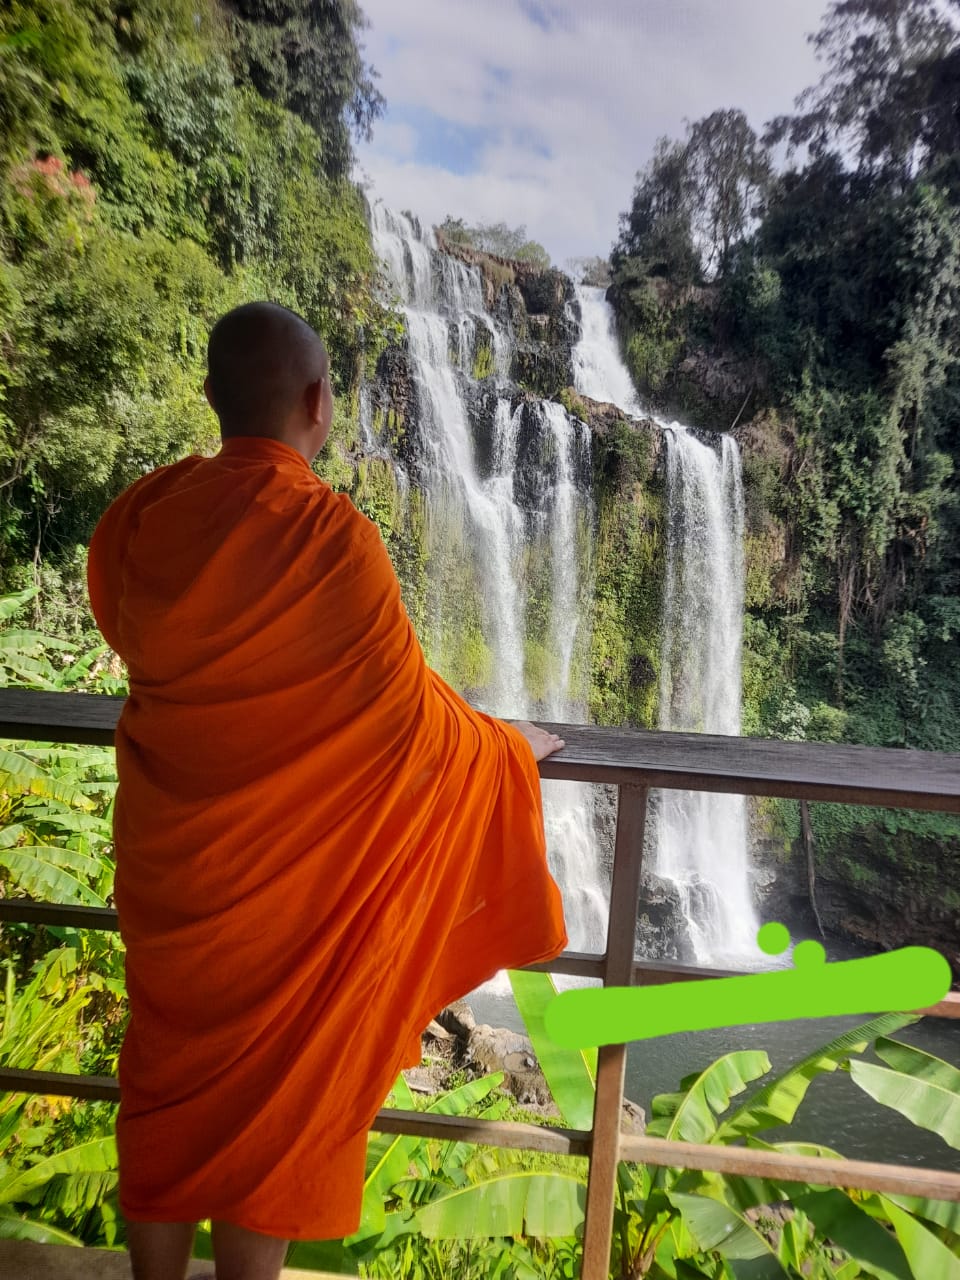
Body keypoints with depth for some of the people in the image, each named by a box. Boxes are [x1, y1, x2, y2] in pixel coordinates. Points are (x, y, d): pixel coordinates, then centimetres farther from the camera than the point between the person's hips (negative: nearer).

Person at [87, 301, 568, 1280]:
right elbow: (408, 714, -15)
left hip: (163, 854, 6)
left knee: (168, 1083, 24)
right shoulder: (330, 537, -23)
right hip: (281, 871, -5)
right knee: (273, 1099, 17)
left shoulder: (138, 517, -6)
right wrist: (511, 746, 5)